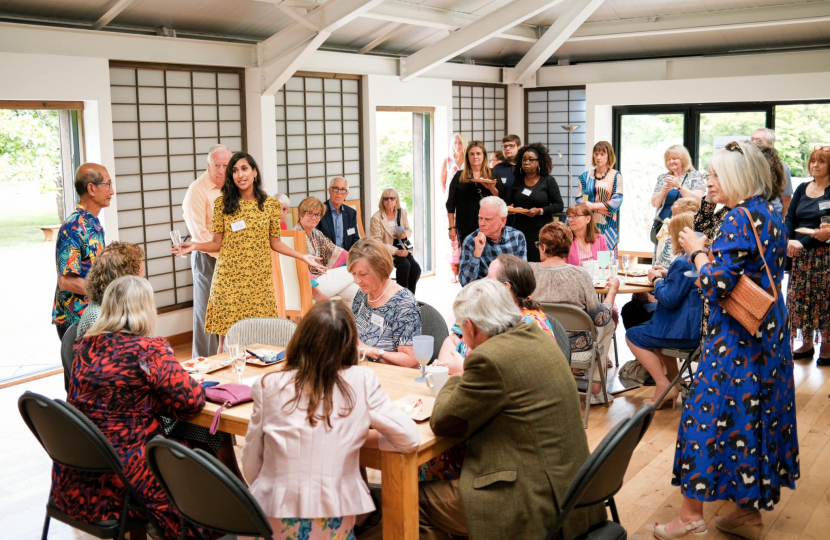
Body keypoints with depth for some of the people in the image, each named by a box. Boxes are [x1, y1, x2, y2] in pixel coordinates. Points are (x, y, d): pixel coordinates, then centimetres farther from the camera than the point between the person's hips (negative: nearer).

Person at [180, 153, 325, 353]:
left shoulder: (270, 204, 5)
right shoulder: (223, 203, 3)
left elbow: (275, 243, 11)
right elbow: (217, 244, 4)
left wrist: (303, 257, 3)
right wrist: (195, 246, -13)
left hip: (259, 279, 1)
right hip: (229, 278, -1)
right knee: (227, 338, 0)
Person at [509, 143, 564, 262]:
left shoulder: (548, 181, 1)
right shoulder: (517, 181, 12)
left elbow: (559, 206, -2)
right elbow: (511, 203, 20)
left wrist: (540, 211, -15)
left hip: (541, 231, -3)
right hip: (519, 230, 3)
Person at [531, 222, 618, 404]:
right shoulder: (580, 274, -18)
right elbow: (600, 318, -14)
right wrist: (613, 290, 2)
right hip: (574, 342, -4)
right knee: (609, 323, 27)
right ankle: (595, 389, 30)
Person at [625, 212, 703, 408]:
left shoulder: (683, 263, -23)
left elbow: (669, 299, -22)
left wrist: (657, 279, -6)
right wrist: (668, 275, 12)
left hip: (686, 332, -10)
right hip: (699, 326, 10)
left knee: (633, 336, 5)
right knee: (652, 328, 33)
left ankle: (664, 386, 5)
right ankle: (673, 380, 30)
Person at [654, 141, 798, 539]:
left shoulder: (739, 218, -19)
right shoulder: (771, 216, 9)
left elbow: (717, 284, -24)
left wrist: (697, 251, -9)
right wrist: (708, 250, 9)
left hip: (736, 339, -9)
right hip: (769, 337, 9)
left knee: (709, 415, 0)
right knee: (758, 416, 13)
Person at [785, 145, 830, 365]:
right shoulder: (802, 189, 10)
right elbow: (790, 218, 6)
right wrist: (790, 241, -10)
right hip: (800, 255, 5)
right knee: (800, 297, 9)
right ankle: (807, 343, 22)